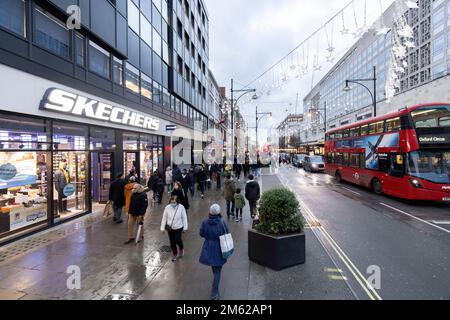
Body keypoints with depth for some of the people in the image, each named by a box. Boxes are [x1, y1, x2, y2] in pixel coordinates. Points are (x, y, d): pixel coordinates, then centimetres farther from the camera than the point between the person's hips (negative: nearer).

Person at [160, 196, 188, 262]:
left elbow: (184, 217, -8)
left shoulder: (181, 207, -17)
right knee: (172, 242, 11)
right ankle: (174, 254, 35)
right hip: (170, 227, 2)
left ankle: (181, 249, 30)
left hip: (178, 227, -2)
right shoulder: (167, 207, -14)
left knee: (177, 240, -5)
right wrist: (162, 228, -2)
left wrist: (185, 227, -5)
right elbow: (164, 218, -4)